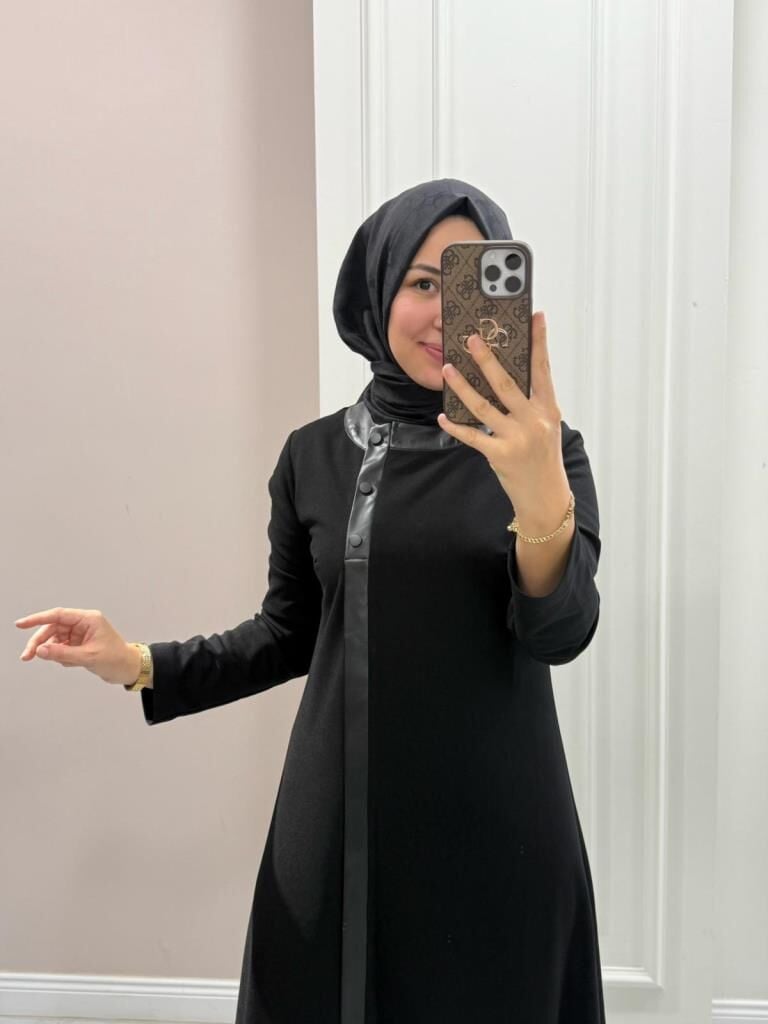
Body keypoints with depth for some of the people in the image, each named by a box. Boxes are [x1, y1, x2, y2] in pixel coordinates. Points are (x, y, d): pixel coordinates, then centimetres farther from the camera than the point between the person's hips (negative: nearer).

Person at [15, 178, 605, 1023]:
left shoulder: (543, 449, -5)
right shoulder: (314, 456, -1)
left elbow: (560, 633, -17)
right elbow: (291, 632, 6)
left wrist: (542, 501, -36)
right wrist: (139, 665, -4)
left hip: (497, 828, -1)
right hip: (339, 823, 1)